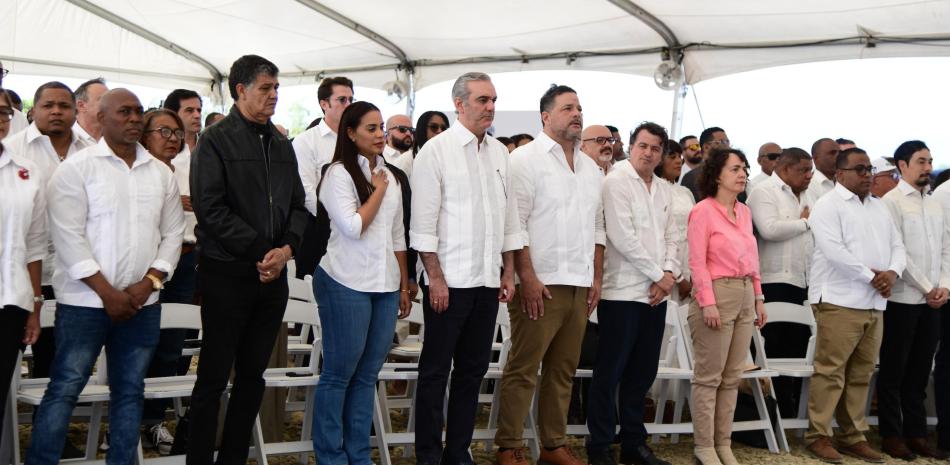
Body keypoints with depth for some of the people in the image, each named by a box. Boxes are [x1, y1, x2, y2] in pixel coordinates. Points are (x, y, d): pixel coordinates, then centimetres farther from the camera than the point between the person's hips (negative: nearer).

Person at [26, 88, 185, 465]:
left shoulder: (161, 173, 10)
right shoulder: (76, 168, -4)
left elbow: (172, 233, 9)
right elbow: (68, 236, -10)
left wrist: (150, 281, -6)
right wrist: (107, 293, -14)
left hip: (142, 303, 4)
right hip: (85, 301, -4)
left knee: (130, 390, 10)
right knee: (64, 388, -1)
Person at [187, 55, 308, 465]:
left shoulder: (281, 146, 14)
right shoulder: (215, 141, -5)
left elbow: (297, 205, 11)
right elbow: (210, 208, -14)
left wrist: (286, 248, -8)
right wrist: (260, 251, -15)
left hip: (273, 276, 6)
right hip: (227, 274, -6)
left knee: (253, 374, 11)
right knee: (214, 377, 0)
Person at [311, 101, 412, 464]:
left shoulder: (389, 176, 13)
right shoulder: (339, 173, -6)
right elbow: (353, 226, -17)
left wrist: (404, 286, 15)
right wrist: (379, 190, -6)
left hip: (386, 286, 6)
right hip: (347, 284, -6)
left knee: (367, 375, 9)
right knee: (339, 373, 1)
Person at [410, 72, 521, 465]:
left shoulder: (499, 152, 11)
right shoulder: (437, 150, -6)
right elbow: (423, 222, -10)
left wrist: (508, 273, 11)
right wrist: (436, 278, -13)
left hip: (488, 281, 6)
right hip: (449, 281, -6)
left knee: (473, 370, 12)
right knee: (436, 371, 4)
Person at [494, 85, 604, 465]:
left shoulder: (590, 167, 17)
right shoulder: (526, 158, -4)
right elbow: (516, 223, -11)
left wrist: (597, 278, 12)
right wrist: (527, 278, -16)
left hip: (580, 286, 7)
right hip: (541, 284, -6)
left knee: (563, 370, 11)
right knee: (523, 370, -3)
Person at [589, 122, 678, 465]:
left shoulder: (665, 189, 15)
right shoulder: (616, 181, -6)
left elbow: (671, 236, 14)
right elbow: (623, 237, -14)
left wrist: (670, 274, -4)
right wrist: (657, 276, -10)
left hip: (656, 293, 7)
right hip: (623, 291, -6)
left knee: (643, 373, 11)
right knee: (610, 372, -1)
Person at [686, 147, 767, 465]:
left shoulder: (744, 212, 14)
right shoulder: (703, 211, -7)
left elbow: (752, 259, 16)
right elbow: (697, 262, -12)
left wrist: (758, 298, 12)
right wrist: (708, 302, -19)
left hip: (745, 296, 7)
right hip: (717, 294, -7)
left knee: (732, 377, 10)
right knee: (709, 377, -1)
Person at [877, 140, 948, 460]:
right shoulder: (892, 201, -6)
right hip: (902, 299, -6)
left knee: (920, 371, 10)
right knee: (894, 371, 2)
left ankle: (916, 434, 17)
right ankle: (892, 436, 8)